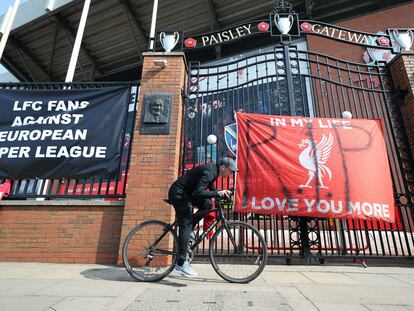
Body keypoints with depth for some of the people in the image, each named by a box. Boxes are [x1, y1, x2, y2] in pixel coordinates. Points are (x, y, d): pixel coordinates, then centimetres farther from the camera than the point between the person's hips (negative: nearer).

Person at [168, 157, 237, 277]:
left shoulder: (213, 170, 8)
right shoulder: (209, 172, -22)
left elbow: (212, 189, 18)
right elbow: (198, 193, -32)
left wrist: (222, 193, 1)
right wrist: (218, 193, -30)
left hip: (186, 193, 9)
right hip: (178, 193, -9)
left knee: (207, 205, 7)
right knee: (186, 225, -12)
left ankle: (186, 233, 12)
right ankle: (181, 265, -10)